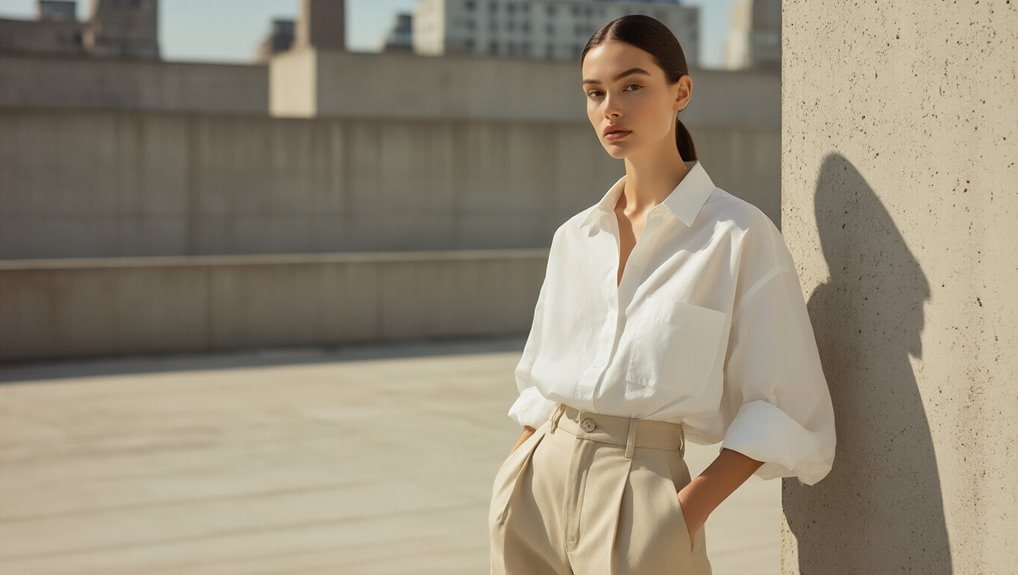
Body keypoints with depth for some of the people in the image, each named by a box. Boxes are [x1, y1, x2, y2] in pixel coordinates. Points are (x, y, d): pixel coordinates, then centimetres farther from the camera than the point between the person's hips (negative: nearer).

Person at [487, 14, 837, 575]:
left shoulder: (739, 235, -7)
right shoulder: (573, 237, 8)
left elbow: (783, 412, -9)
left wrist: (689, 511, -16)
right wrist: (518, 480, 6)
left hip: (639, 490, -4)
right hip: (536, 483, 5)